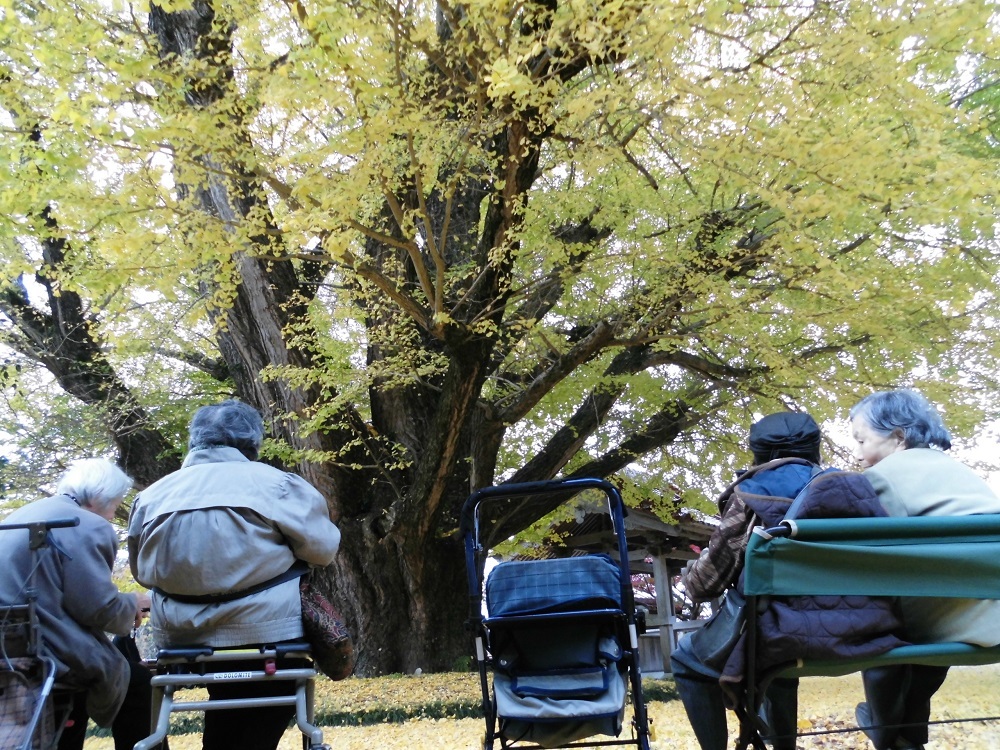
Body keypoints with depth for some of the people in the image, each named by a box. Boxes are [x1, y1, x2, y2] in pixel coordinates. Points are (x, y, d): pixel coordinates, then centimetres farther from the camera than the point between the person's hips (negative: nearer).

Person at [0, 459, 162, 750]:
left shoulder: (24, 514, 18)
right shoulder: (87, 526, -12)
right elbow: (99, 608, -16)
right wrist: (133, 605, 5)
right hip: (44, 654, -10)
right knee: (137, 682, 7)